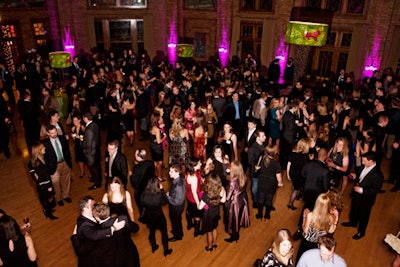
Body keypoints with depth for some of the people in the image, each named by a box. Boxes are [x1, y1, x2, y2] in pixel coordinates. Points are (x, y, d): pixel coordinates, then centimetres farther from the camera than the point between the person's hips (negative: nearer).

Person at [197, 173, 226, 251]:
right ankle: (214, 243, 49)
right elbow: (223, 200, -3)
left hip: (209, 215, -5)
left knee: (209, 232, 20)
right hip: (216, 213, 5)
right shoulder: (220, 191, -20)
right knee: (214, 228, 29)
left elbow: (200, 207, -26)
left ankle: (210, 247, 41)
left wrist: (199, 202, -7)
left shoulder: (206, 195, -35)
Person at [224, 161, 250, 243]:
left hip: (234, 202, -6)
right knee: (238, 218, 25)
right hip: (242, 200, 6)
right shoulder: (244, 178, -12)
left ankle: (234, 236, 36)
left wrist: (226, 200, -3)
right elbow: (243, 189, 2)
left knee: (233, 219, 16)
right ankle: (236, 234, 46)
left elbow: (228, 195, -23)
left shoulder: (233, 181, -32)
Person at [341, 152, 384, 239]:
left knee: (363, 216, 18)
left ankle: (361, 232, 42)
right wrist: (356, 177, -8)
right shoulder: (365, 167, -11)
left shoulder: (377, 174, -33)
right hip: (357, 195, 7)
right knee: (354, 210, 30)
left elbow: (375, 190, -26)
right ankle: (353, 223, 58)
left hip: (366, 199, -7)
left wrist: (361, 190, -30)